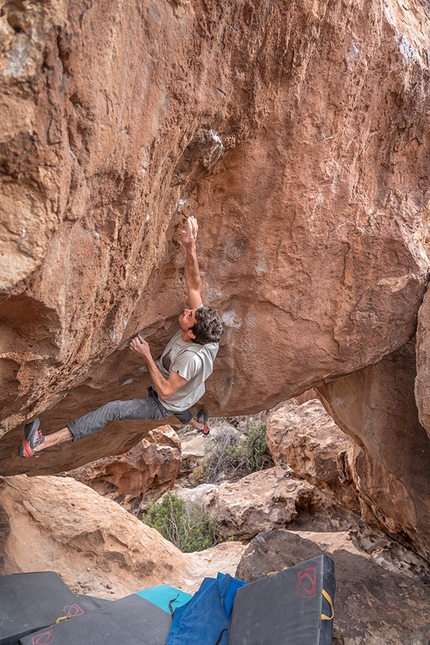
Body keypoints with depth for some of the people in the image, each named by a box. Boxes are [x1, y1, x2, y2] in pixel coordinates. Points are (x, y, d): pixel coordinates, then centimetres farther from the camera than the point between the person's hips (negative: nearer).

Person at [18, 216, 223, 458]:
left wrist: (147, 356, -36)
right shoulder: (200, 327, -24)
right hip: (186, 395, 8)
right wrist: (191, 250, -39)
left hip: (164, 406, -8)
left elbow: (165, 391, -35)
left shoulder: (191, 358, -44)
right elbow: (194, 287, -25)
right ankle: (200, 425, 76)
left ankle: (41, 444, -25)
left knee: (113, 409, -20)